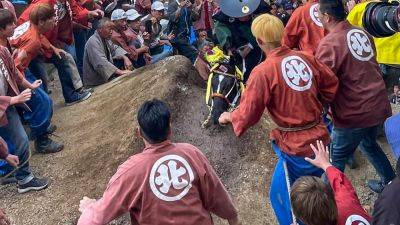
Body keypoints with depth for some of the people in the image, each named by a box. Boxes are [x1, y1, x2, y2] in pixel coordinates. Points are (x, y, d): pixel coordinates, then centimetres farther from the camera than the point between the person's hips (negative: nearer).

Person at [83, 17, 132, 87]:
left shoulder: (105, 39, 8)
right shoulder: (93, 42, -20)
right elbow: (101, 64, -31)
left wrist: (125, 58, -4)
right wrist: (120, 72, -36)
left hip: (106, 79, 9)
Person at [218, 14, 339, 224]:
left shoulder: (263, 72, -17)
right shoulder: (305, 58, 0)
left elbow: (248, 114, -13)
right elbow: (331, 83, 13)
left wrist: (228, 117, 7)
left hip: (297, 146, -6)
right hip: (320, 137, 7)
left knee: (281, 196, 13)